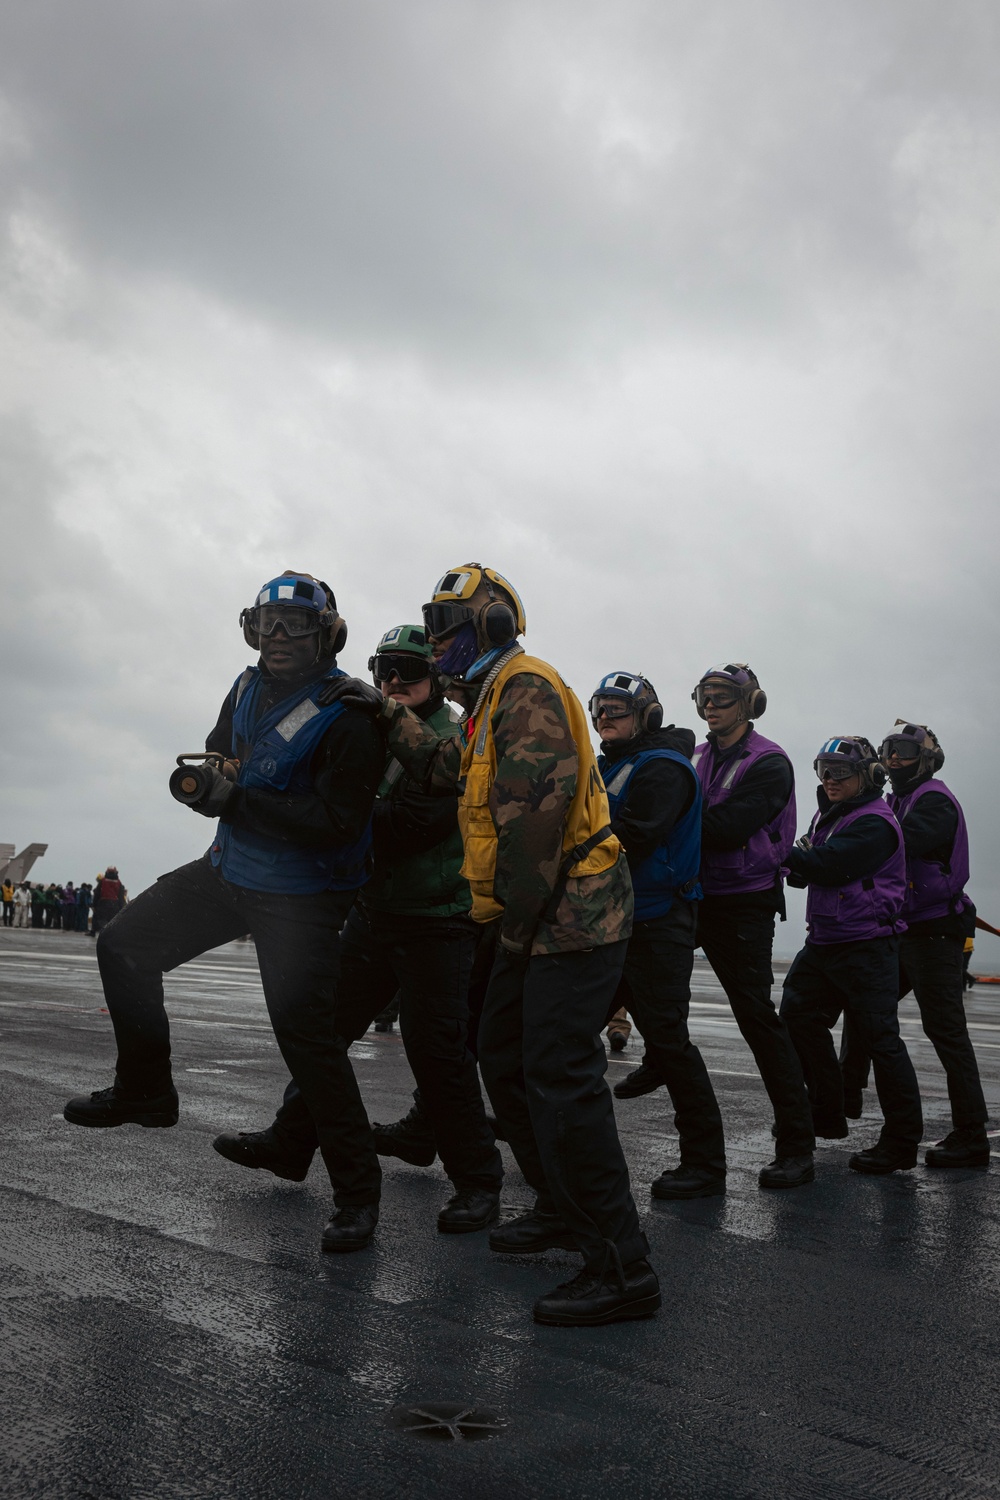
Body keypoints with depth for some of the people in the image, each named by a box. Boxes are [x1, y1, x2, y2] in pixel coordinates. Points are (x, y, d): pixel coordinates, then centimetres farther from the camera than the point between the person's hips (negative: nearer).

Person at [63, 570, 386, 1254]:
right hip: (229, 870, 8)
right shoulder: (249, 690, 5)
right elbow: (220, 758, 17)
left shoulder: (345, 716, -19)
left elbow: (337, 821, -26)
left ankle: (357, 1192, 2)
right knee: (124, 945, 11)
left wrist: (239, 799, -29)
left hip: (301, 896, -8)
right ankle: (145, 1091, 28)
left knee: (306, 1031, -11)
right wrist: (205, 778, -8)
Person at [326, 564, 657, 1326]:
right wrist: (388, 712, 31)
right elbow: (445, 766, 34)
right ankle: (563, 1208, 33)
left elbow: (538, 797, -24)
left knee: (561, 1082, -13)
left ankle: (623, 1269, -7)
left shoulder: (527, 683, -13)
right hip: (538, 918, 11)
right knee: (505, 1058, 19)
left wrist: (520, 903, -19)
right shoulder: (495, 699, 21)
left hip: (572, 912, -11)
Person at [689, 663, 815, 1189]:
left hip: (744, 902, -7)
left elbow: (727, 827, -22)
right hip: (695, 894, 7)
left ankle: (796, 1145, -1)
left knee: (756, 1014, -7)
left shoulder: (769, 763, -9)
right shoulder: (700, 756, 13)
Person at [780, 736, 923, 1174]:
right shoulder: (828, 816, 15)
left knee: (881, 1038, -6)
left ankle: (902, 1142, 2)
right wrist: (796, 861, -9)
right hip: (824, 941, 10)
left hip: (867, 947, -10)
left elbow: (829, 865, -24)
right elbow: (806, 871, 13)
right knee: (797, 1016, 12)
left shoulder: (874, 823, -14)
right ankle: (827, 1116, 26)